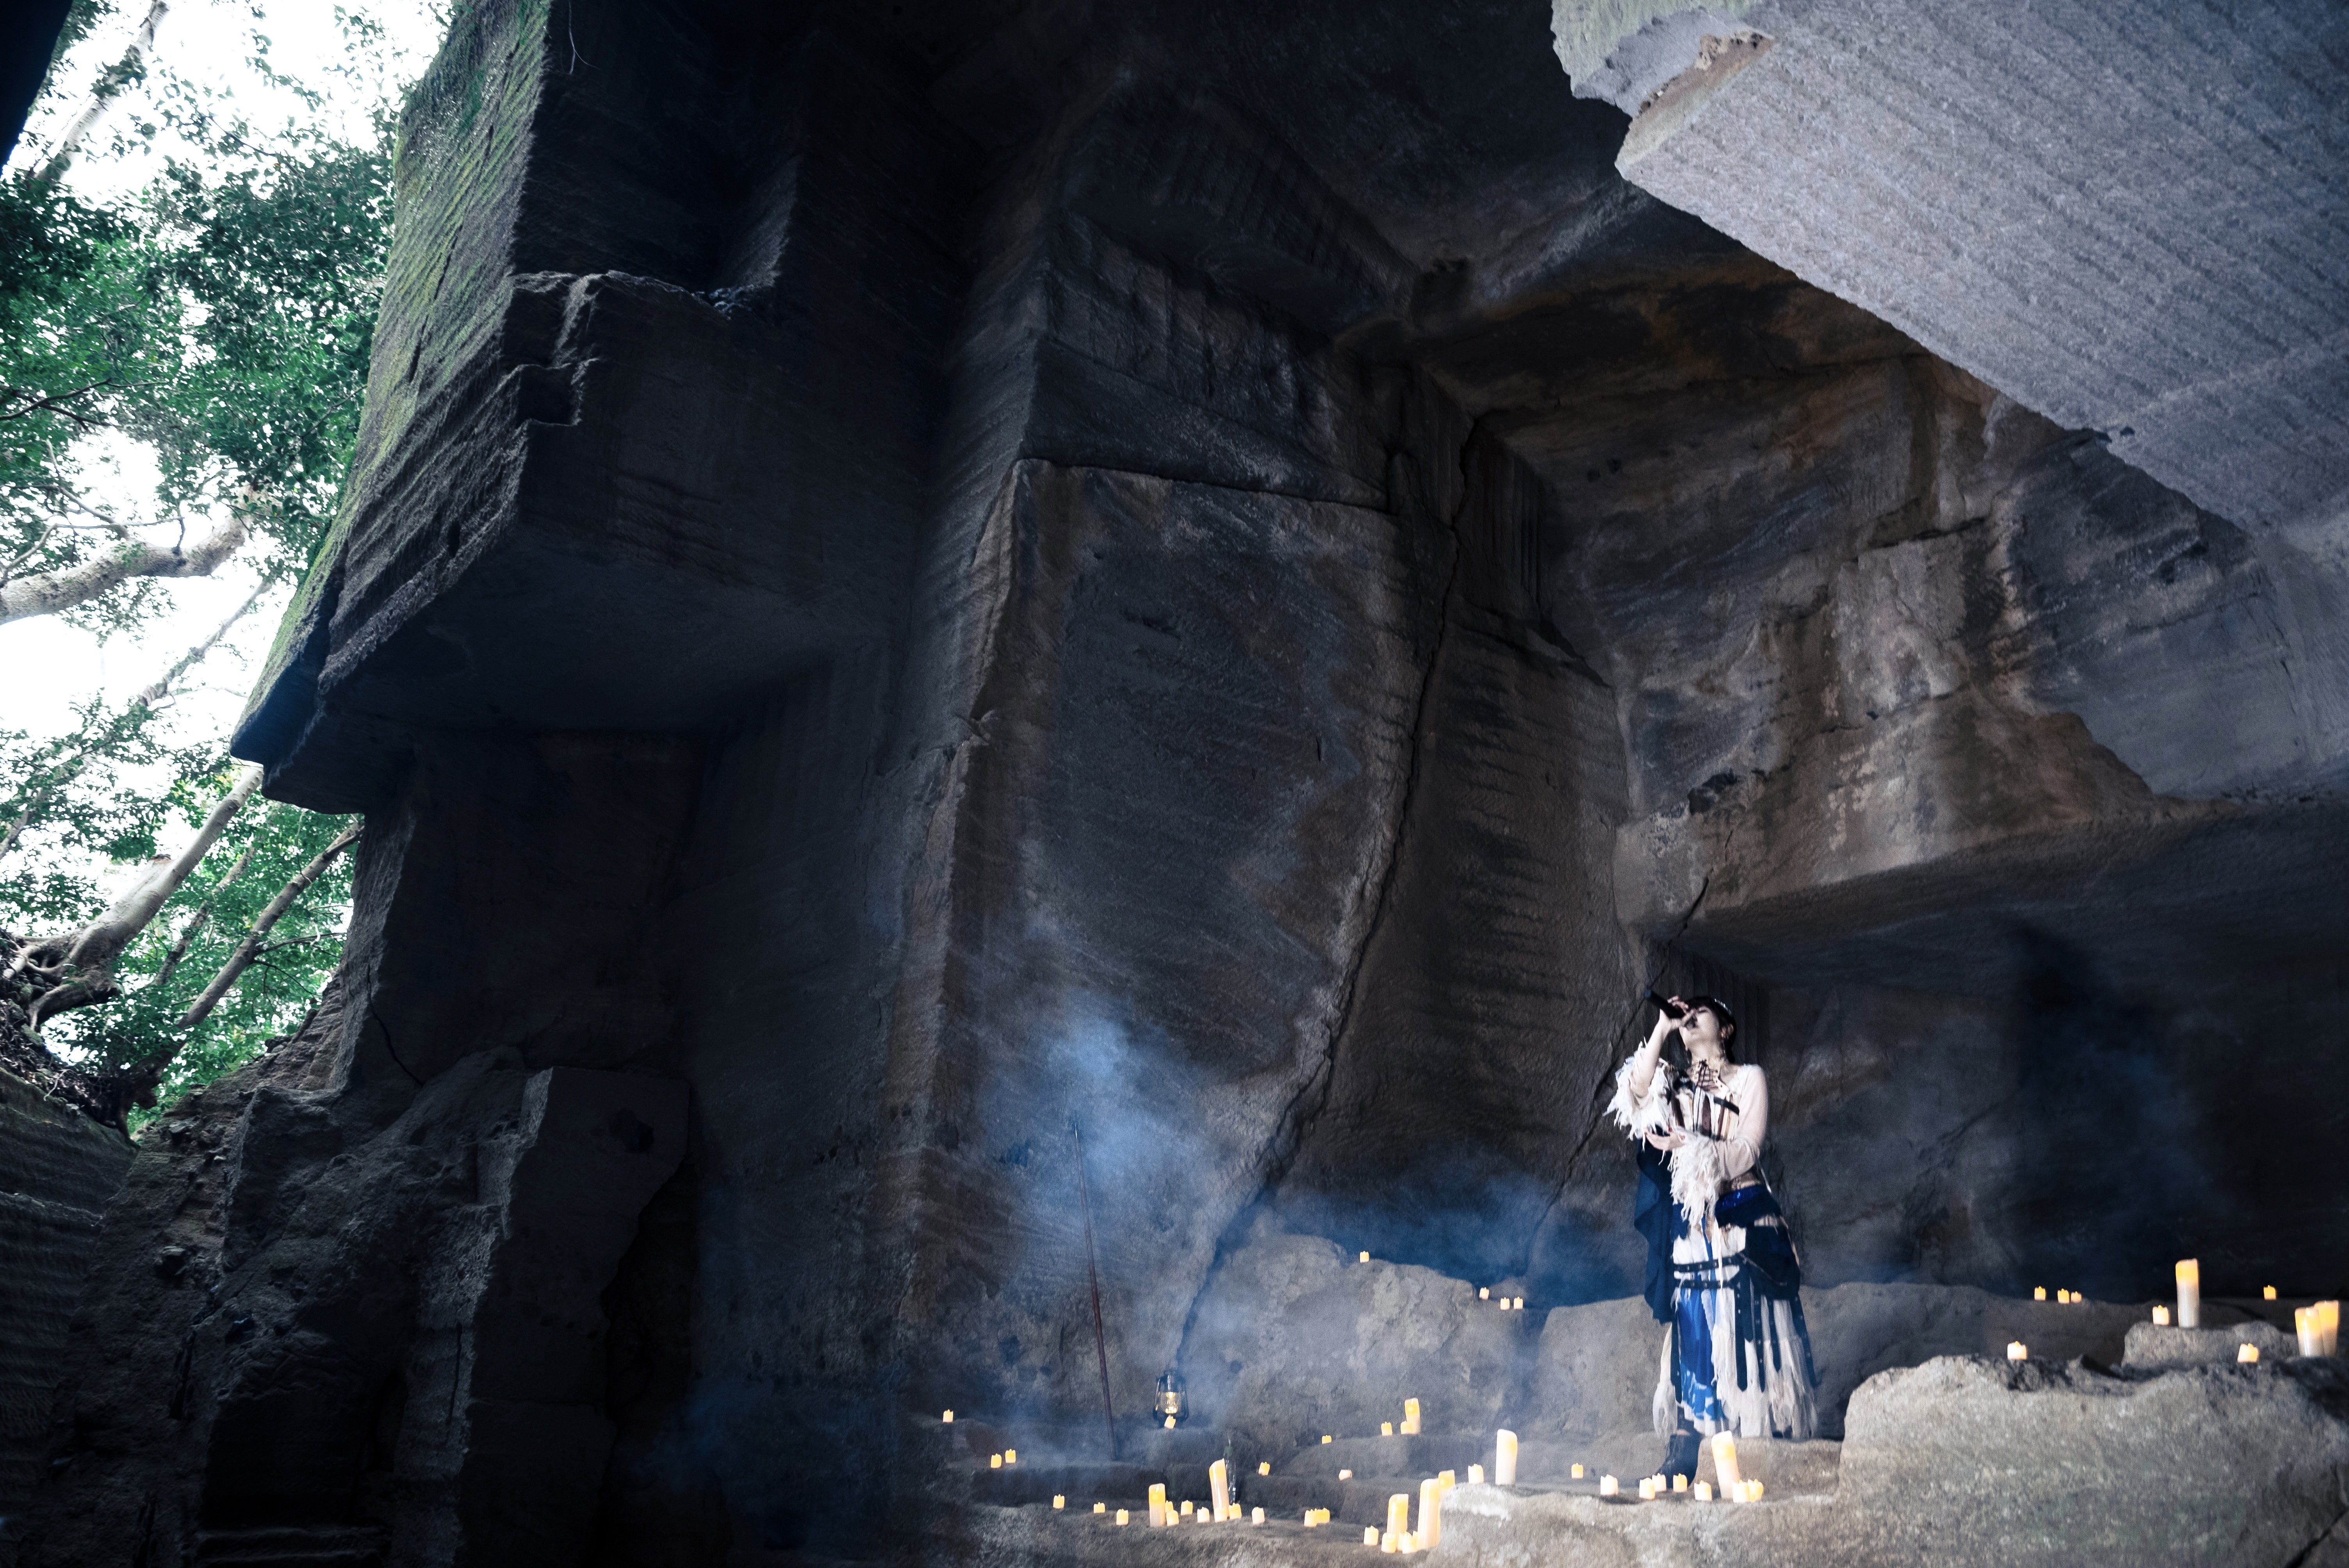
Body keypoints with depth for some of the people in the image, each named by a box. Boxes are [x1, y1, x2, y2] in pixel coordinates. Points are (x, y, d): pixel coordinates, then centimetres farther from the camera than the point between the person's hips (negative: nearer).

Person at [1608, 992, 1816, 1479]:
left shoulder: (1749, 1078, 6)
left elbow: (1746, 1152, -5)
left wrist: (1683, 1145, -11)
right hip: (1690, 1221, 3)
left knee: (1746, 1331, -6)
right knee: (1692, 1331, 0)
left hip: (1743, 1220, -3)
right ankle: (1684, 1451, 0)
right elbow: (1636, 1091, -7)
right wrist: (1662, 1029, -6)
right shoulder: (1675, 1079, 15)